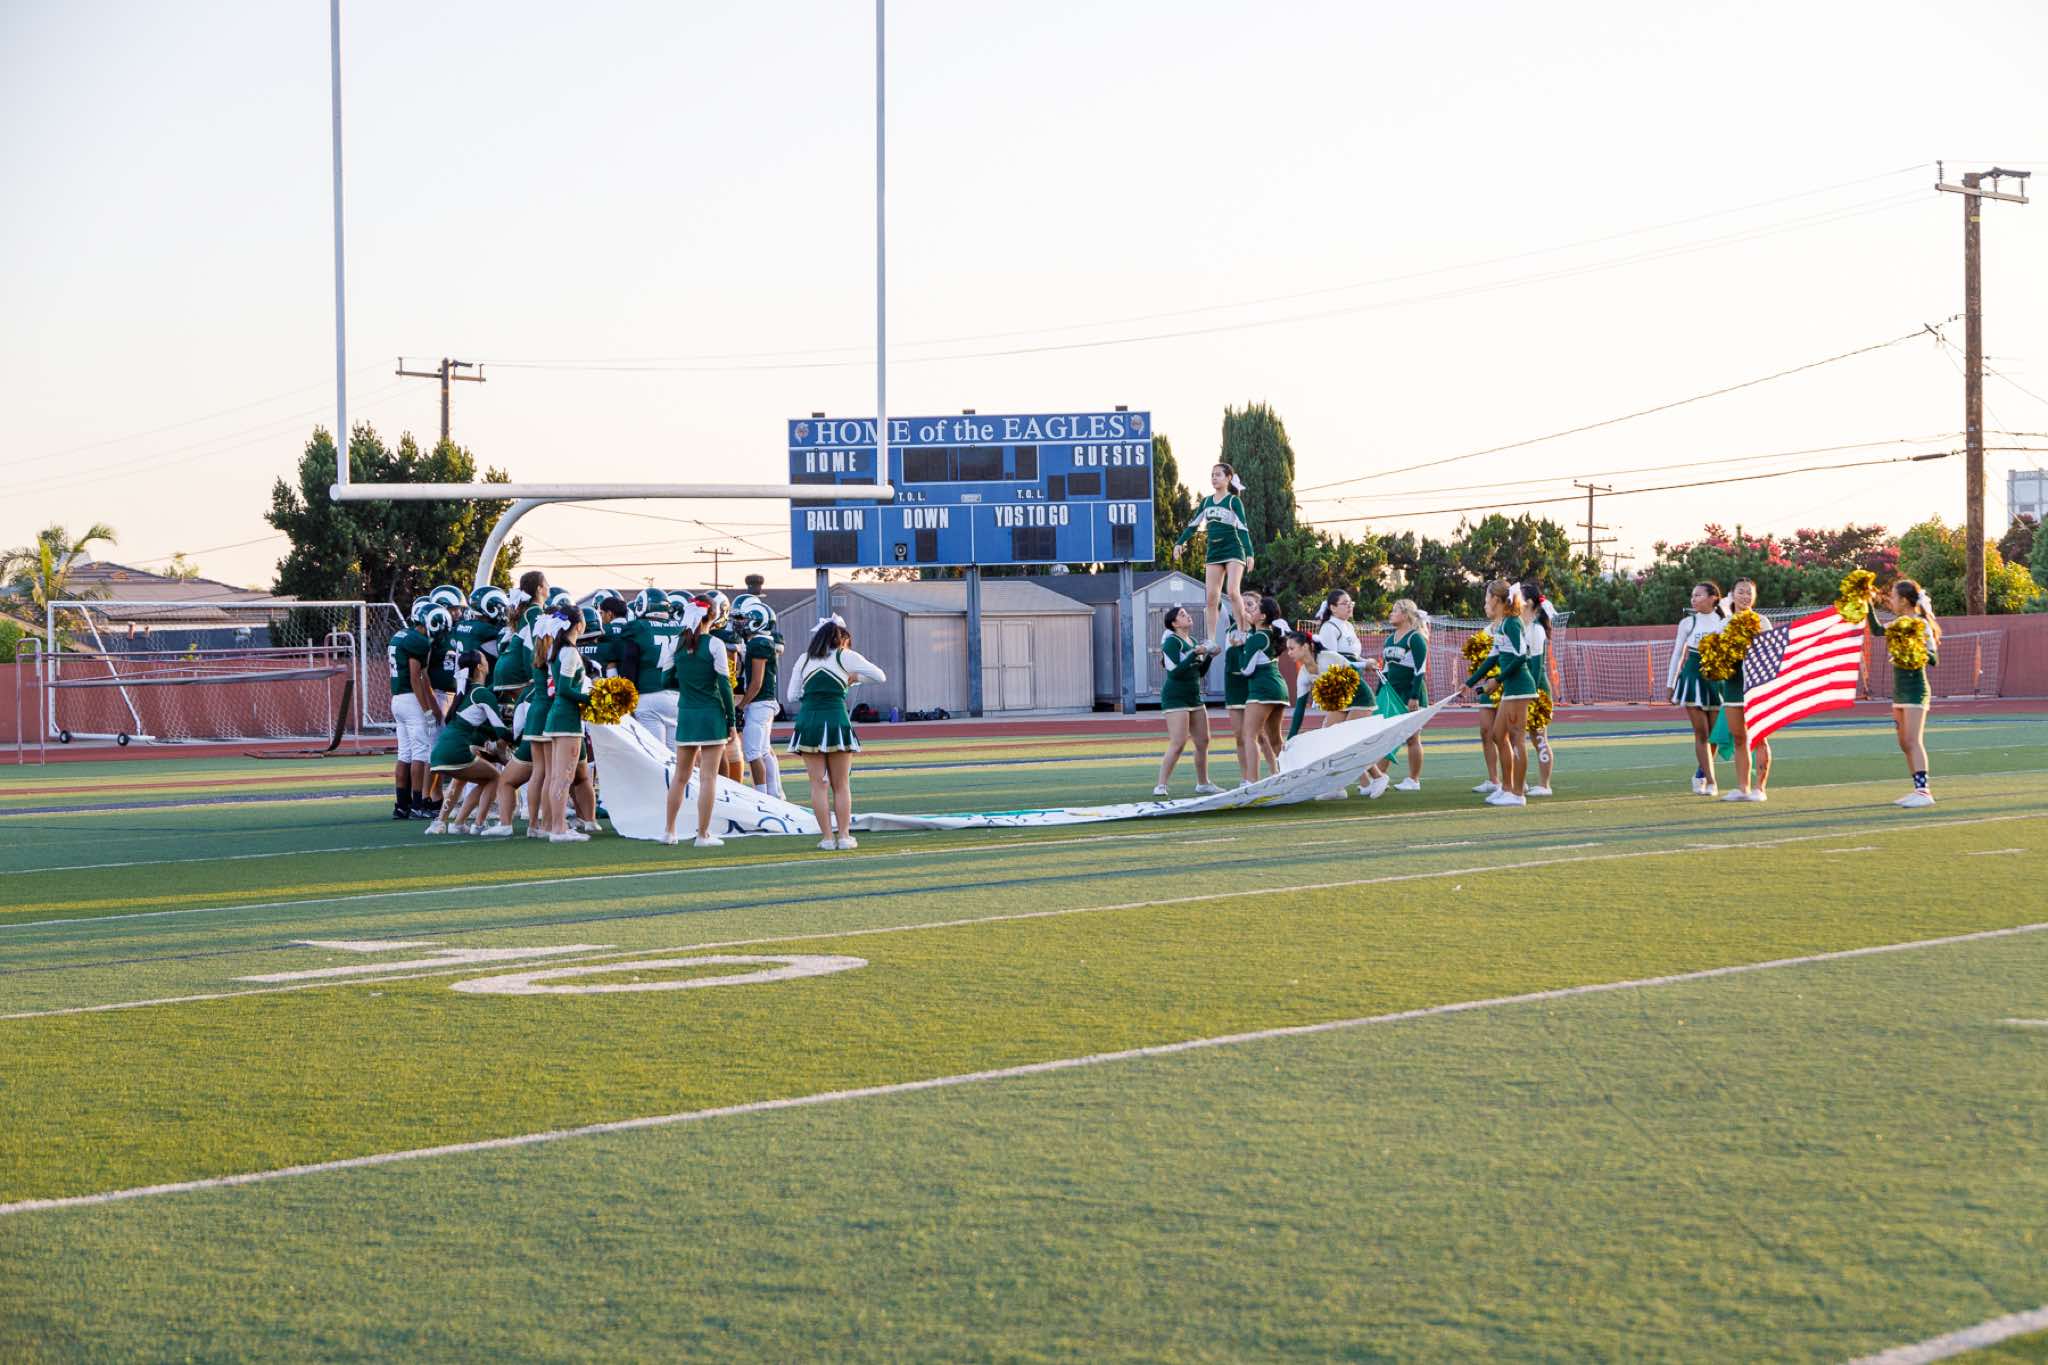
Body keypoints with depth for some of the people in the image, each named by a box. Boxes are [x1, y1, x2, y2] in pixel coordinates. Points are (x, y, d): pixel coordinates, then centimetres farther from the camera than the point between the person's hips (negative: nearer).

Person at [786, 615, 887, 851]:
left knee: (818, 785, 5)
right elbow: (881, 676, 8)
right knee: (841, 785, 8)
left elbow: (792, 696, 13)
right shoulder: (844, 657, 4)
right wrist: (854, 679, 22)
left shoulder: (804, 659, 13)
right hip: (836, 720, -2)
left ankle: (827, 837, 2)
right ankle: (844, 835, 6)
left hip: (808, 721, 2)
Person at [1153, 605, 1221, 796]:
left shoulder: (1192, 641, 15)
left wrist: (1209, 656, 4)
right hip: (1175, 698, -8)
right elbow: (1175, 671, -20)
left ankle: (1203, 784, 21)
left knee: (1203, 741, 9)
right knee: (1178, 744, -14)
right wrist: (1195, 654, -22)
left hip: (1194, 697, 8)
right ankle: (1161, 786, -11)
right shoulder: (1171, 642, -10)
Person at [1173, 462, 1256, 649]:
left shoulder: (1234, 501, -4)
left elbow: (1243, 528, -10)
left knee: (1232, 592, -19)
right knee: (1212, 598, -1)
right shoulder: (1206, 502, 11)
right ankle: (1211, 641, 0)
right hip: (1214, 552, 5)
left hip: (1233, 551, -5)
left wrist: (1249, 553, -19)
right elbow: (1193, 525, 16)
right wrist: (1179, 542, 4)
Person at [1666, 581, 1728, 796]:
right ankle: (1710, 782, -5)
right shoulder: (1688, 623, 3)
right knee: (1701, 733, -6)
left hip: (1717, 679, 1)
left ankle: (1701, 774, 27)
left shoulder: (1725, 623, 2)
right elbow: (1678, 653, 8)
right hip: (1693, 678, -1)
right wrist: (1670, 684, 7)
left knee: (1714, 734, 5)